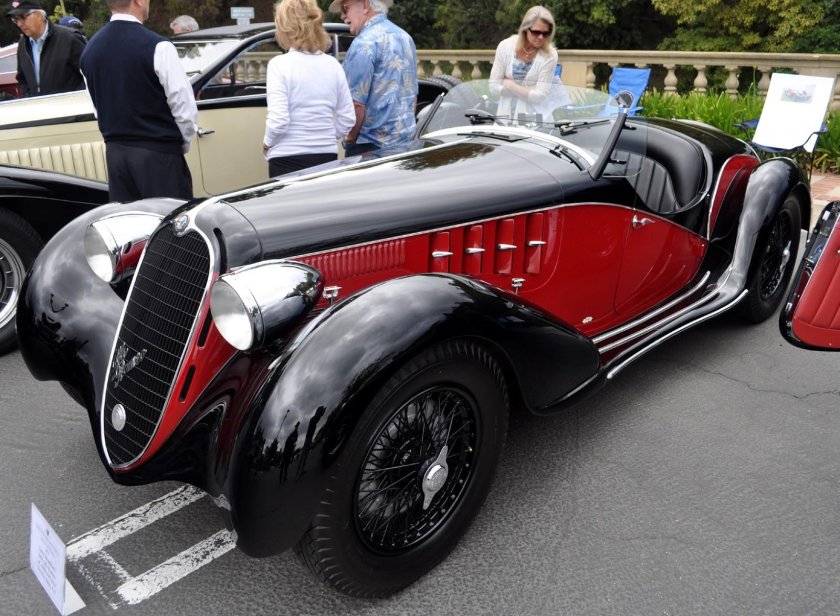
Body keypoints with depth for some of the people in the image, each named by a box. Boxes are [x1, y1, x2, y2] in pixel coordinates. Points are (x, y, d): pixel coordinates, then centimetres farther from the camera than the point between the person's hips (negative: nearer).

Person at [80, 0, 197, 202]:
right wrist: (182, 144, 4)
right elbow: (184, 107, -13)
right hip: (158, 154, -7)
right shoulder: (157, 47, -14)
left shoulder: (90, 49, 7)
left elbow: (98, 105, 14)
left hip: (114, 153, 7)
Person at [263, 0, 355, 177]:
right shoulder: (333, 64, 5)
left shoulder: (280, 64, -9)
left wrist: (267, 143, 2)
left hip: (288, 159, -4)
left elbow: (278, 121, -16)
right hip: (327, 156, 5)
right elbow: (348, 119, 5)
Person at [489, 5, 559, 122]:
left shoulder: (550, 55, -13)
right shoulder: (505, 46, -7)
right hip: (505, 114, 2)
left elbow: (540, 96, -15)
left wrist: (510, 85, -12)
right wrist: (529, 90, -12)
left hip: (533, 118, -2)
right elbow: (494, 87, -8)